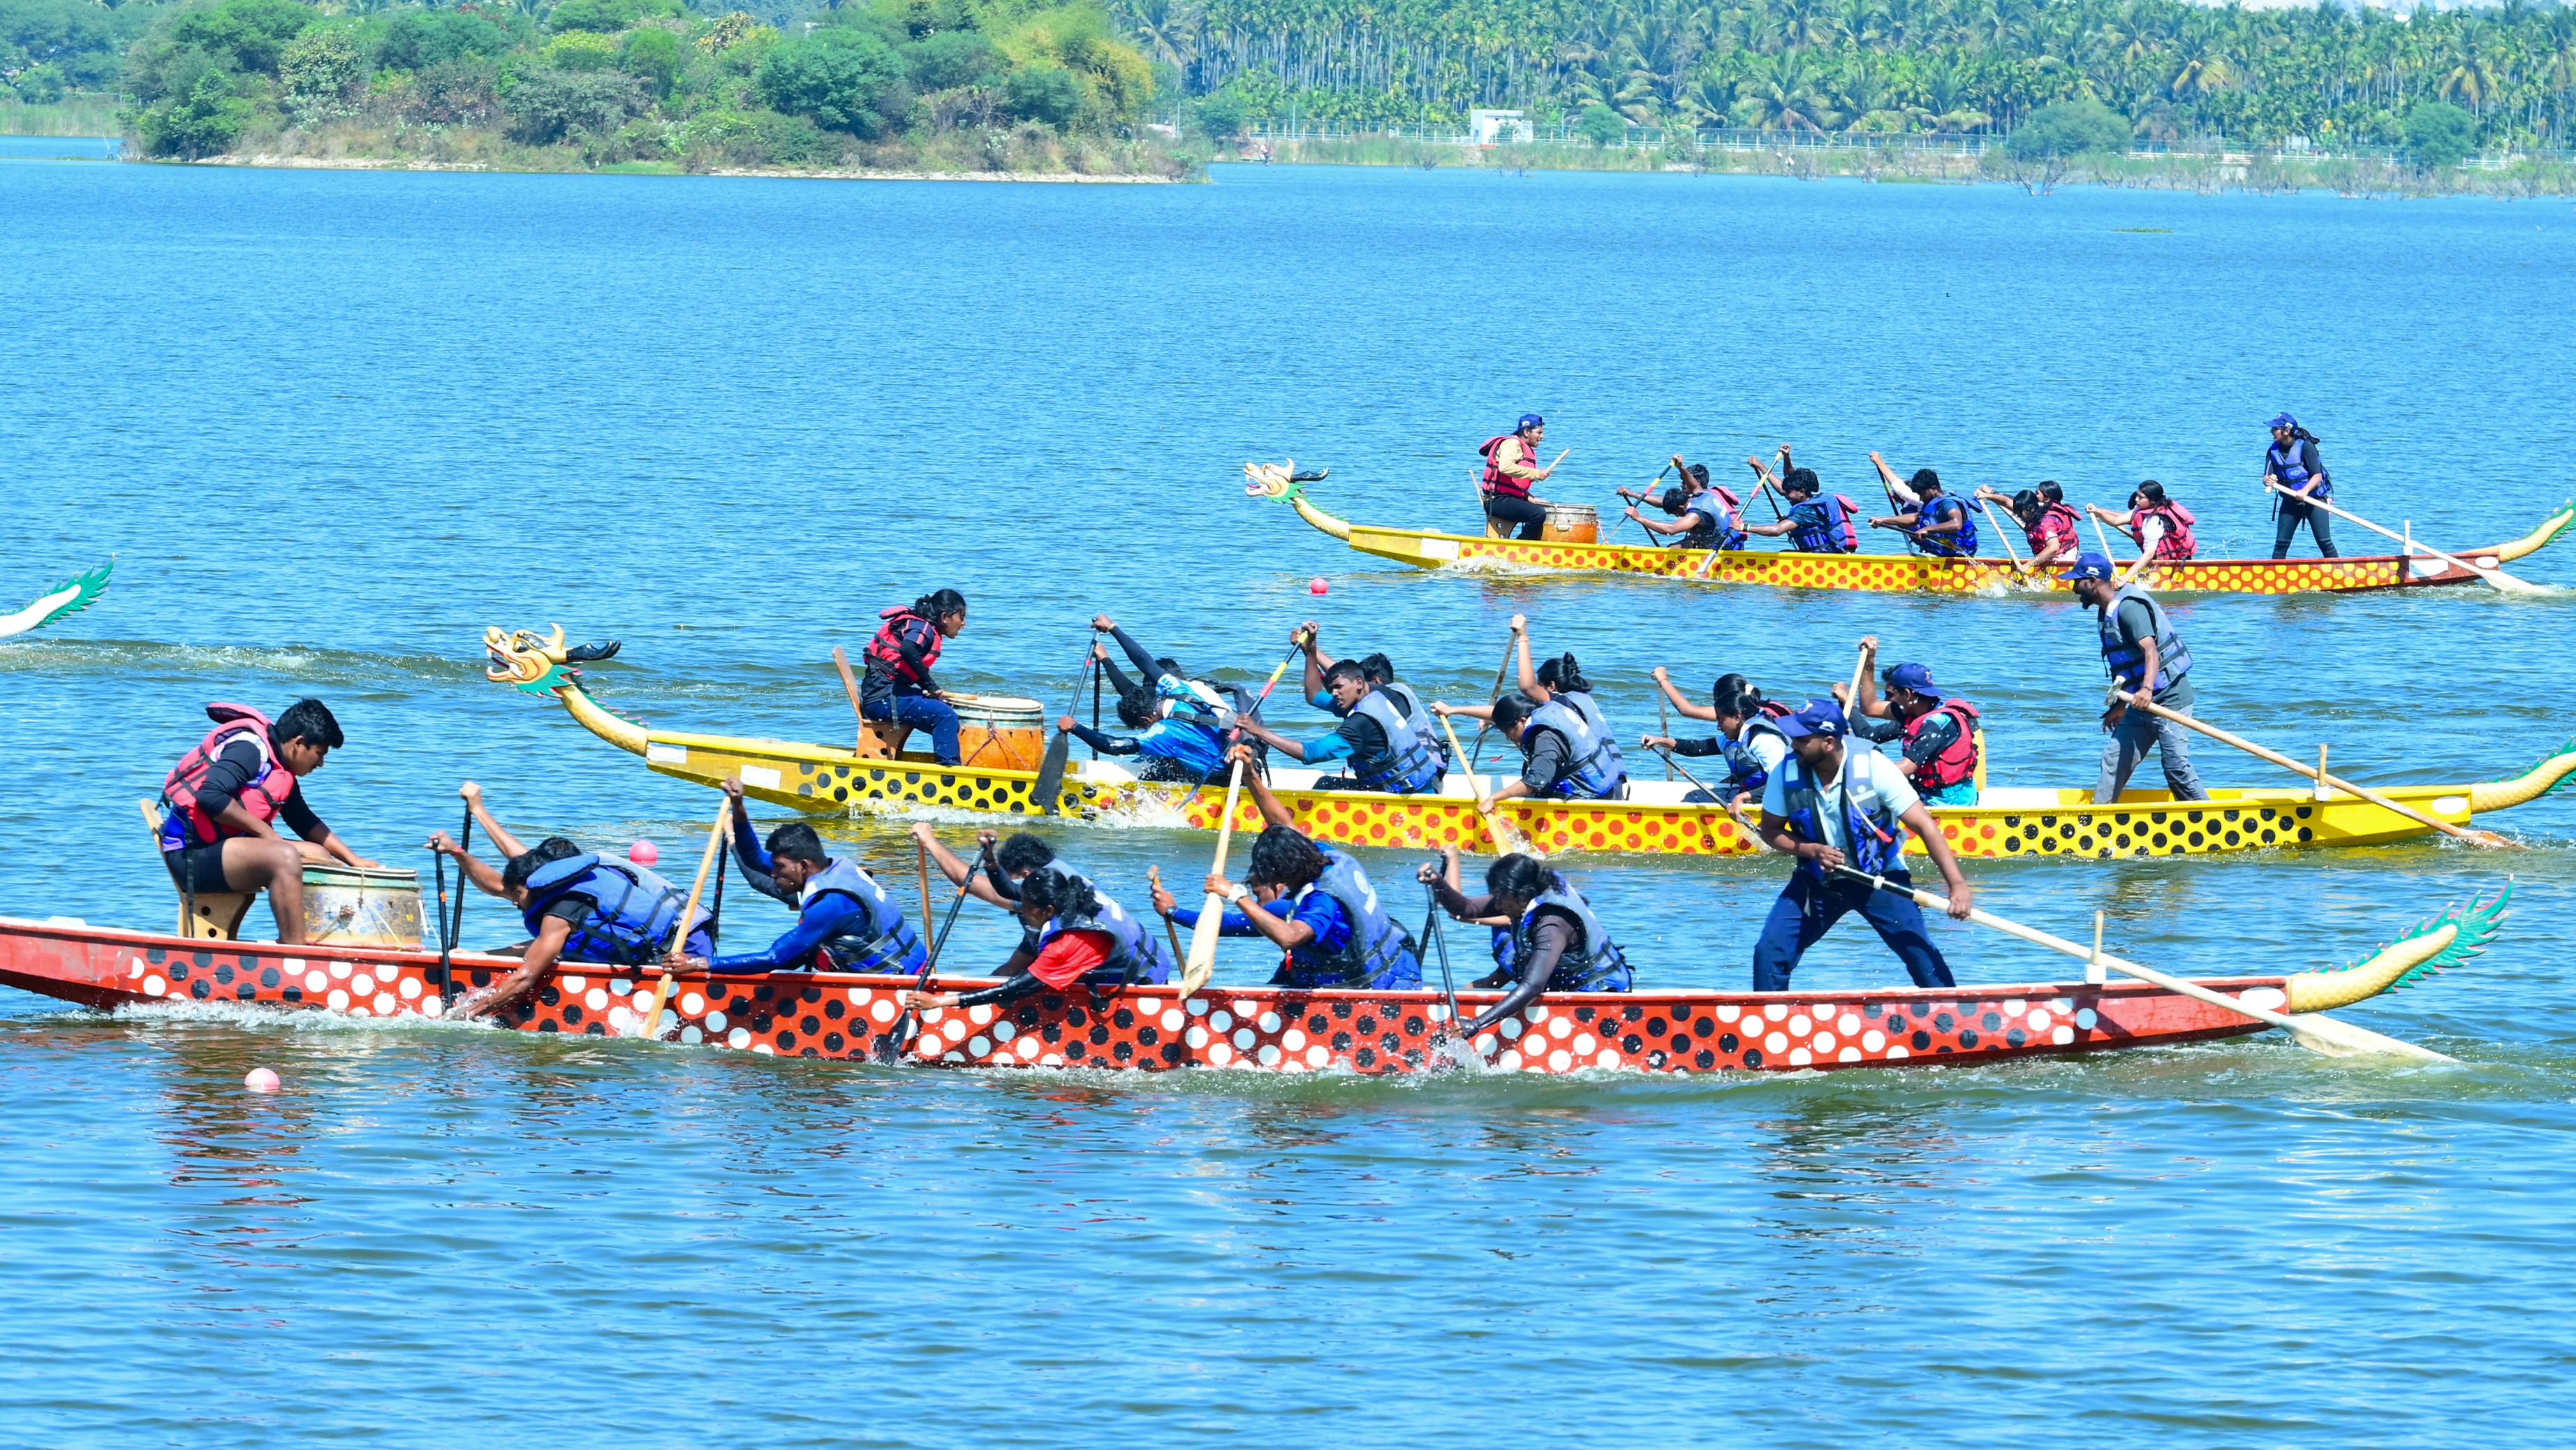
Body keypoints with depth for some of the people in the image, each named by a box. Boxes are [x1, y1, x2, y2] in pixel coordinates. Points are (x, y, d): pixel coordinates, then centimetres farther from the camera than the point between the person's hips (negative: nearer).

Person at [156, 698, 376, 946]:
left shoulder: (283, 772, 15)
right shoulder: (250, 748, -16)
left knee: (318, 855, 9)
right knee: (285, 857, -29)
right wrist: (263, 830, -19)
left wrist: (353, 860, 16)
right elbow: (210, 795, -28)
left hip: (222, 846, 11)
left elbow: (306, 822, 24)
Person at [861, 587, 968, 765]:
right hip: (882, 697, -10)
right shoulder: (922, 628, -9)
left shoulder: (926, 630, 19)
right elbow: (908, 650, -30)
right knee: (945, 716, -22)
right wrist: (931, 687, -25)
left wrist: (934, 691, 3)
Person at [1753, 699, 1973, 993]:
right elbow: (1771, 831, 0)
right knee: (1770, 953, -9)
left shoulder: (1872, 768, -22)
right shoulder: (1786, 773, -14)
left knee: (1921, 954, -15)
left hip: (1881, 879, -3)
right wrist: (1813, 850, -21)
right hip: (1817, 881, 3)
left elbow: (1924, 827, -21)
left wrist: (1957, 884, -29)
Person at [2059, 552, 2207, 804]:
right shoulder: (2108, 612, 13)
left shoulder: (2128, 606, -17)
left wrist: (2146, 689, -45)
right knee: (2115, 759, 9)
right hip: (2143, 702, 10)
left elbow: (2151, 650, -30)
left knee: (2176, 766, -11)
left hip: (2170, 697, -10)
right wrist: (2120, 705, 27)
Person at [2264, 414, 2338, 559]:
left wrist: (2305, 490, -37)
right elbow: (2267, 477, -6)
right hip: (2290, 502, 5)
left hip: (2314, 499, -5)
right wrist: (2268, 480, -31)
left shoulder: (2305, 446, -16)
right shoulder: (2273, 451, 0)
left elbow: (2318, 476, -19)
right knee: (2281, 543, -1)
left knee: (2324, 541, -10)